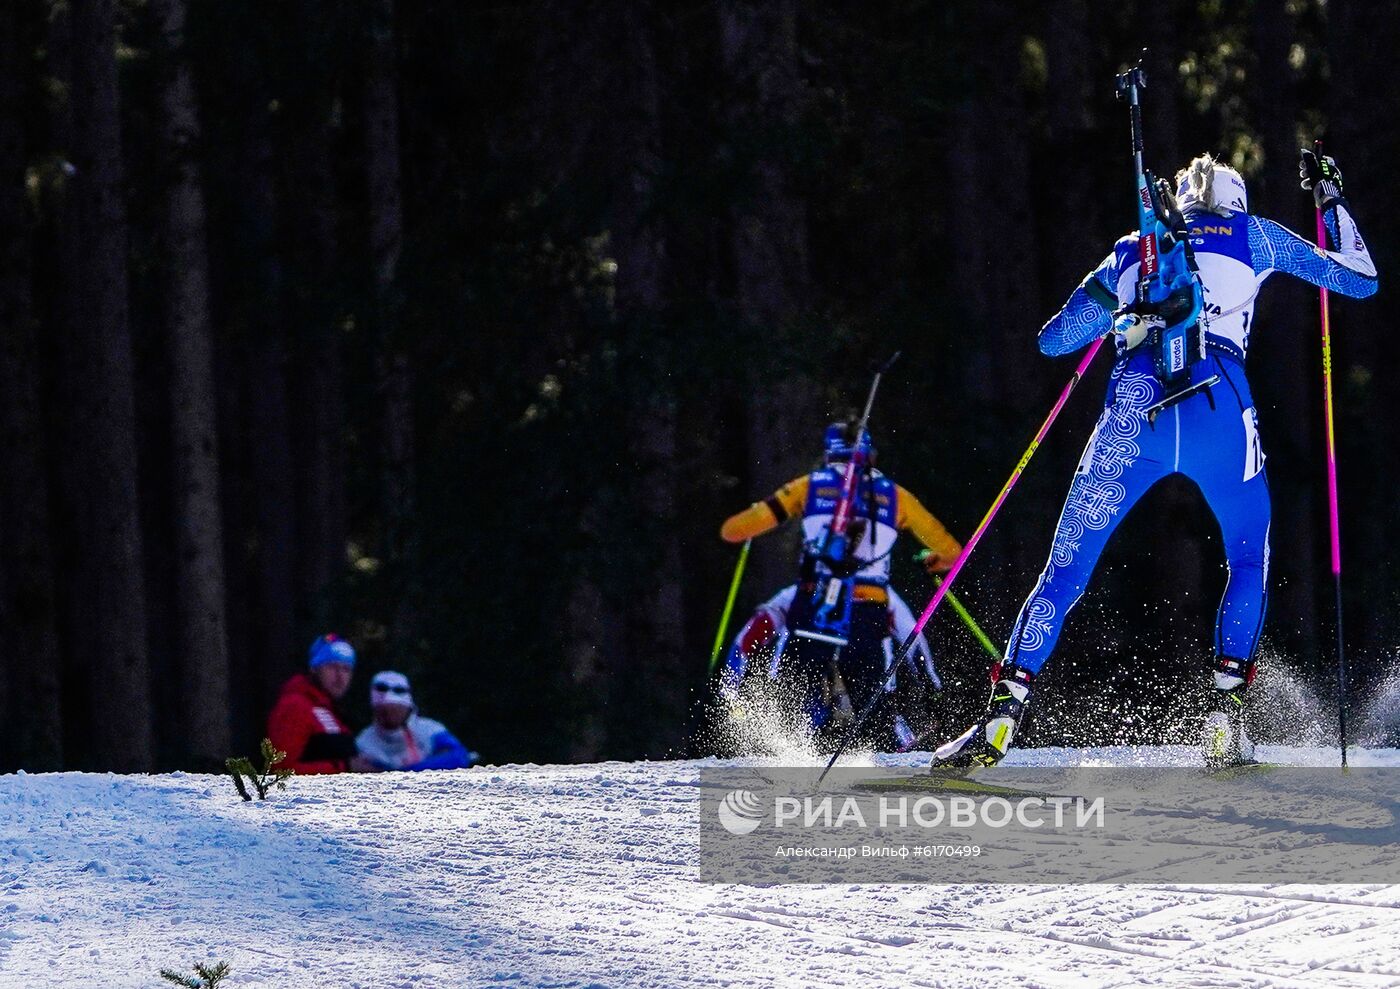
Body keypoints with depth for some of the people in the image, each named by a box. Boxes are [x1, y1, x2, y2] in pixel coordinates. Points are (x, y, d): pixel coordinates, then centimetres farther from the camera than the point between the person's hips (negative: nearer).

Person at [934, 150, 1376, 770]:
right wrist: (1331, 200, 44)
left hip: (1134, 411, 1)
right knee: (1250, 566, 21)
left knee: (1066, 569, 5)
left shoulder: (1131, 251, 27)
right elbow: (1360, 280, 31)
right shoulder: (1253, 235, 23)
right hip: (1219, 404, -1)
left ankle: (1003, 715, -11)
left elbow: (1052, 340, 28)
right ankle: (1224, 716, 4)